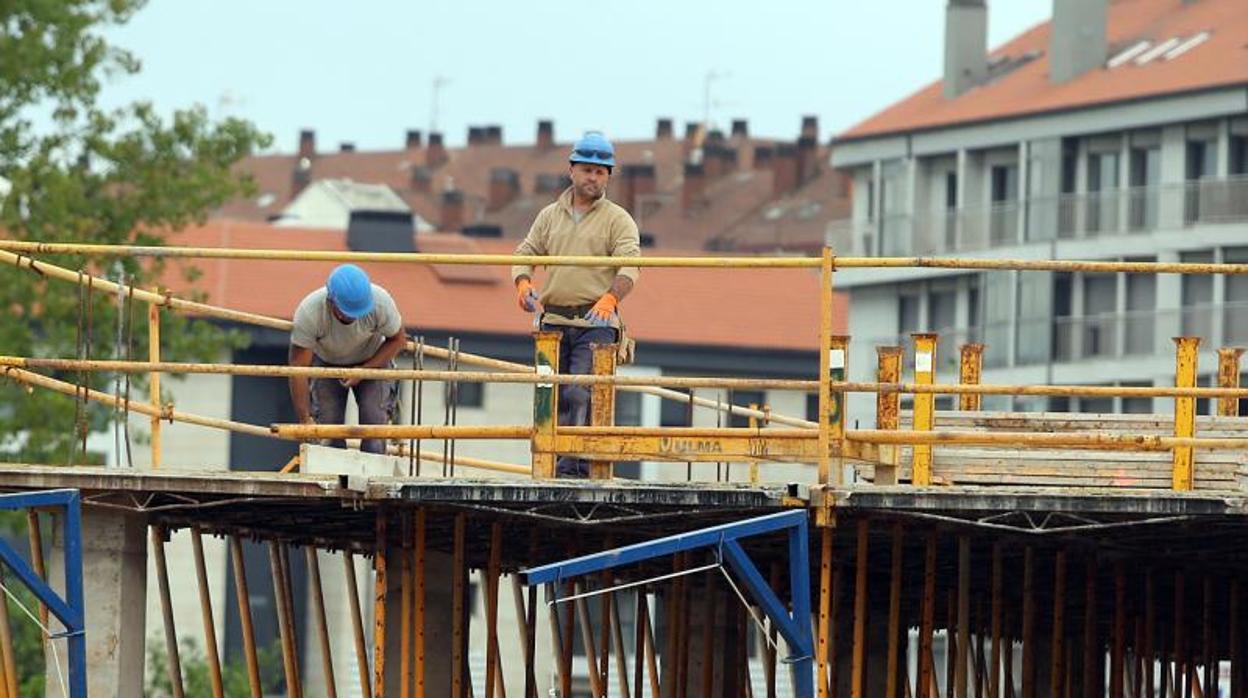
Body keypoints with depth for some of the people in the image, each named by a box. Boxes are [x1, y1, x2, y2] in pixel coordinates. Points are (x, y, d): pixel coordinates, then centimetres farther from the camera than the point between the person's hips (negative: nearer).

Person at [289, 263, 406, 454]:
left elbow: (397, 339, -12)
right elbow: (298, 369, -30)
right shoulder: (308, 313, -36)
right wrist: (304, 419, -32)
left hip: (372, 361, 0)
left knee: (374, 417, -16)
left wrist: (364, 371, -23)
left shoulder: (381, 302, -33)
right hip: (326, 362, 0)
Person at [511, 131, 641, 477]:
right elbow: (525, 253, 15)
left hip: (596, 322, -5)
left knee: (581, 395, -16)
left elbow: (629, 266, -9)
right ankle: (551, 457, 10)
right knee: (553, 397, 5)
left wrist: (611, 297, -30)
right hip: (553, 321, 5)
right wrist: (523, 283, -9)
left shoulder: (617, 220, 3)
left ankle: (573, 466, -21)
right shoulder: (549, 216, 17)